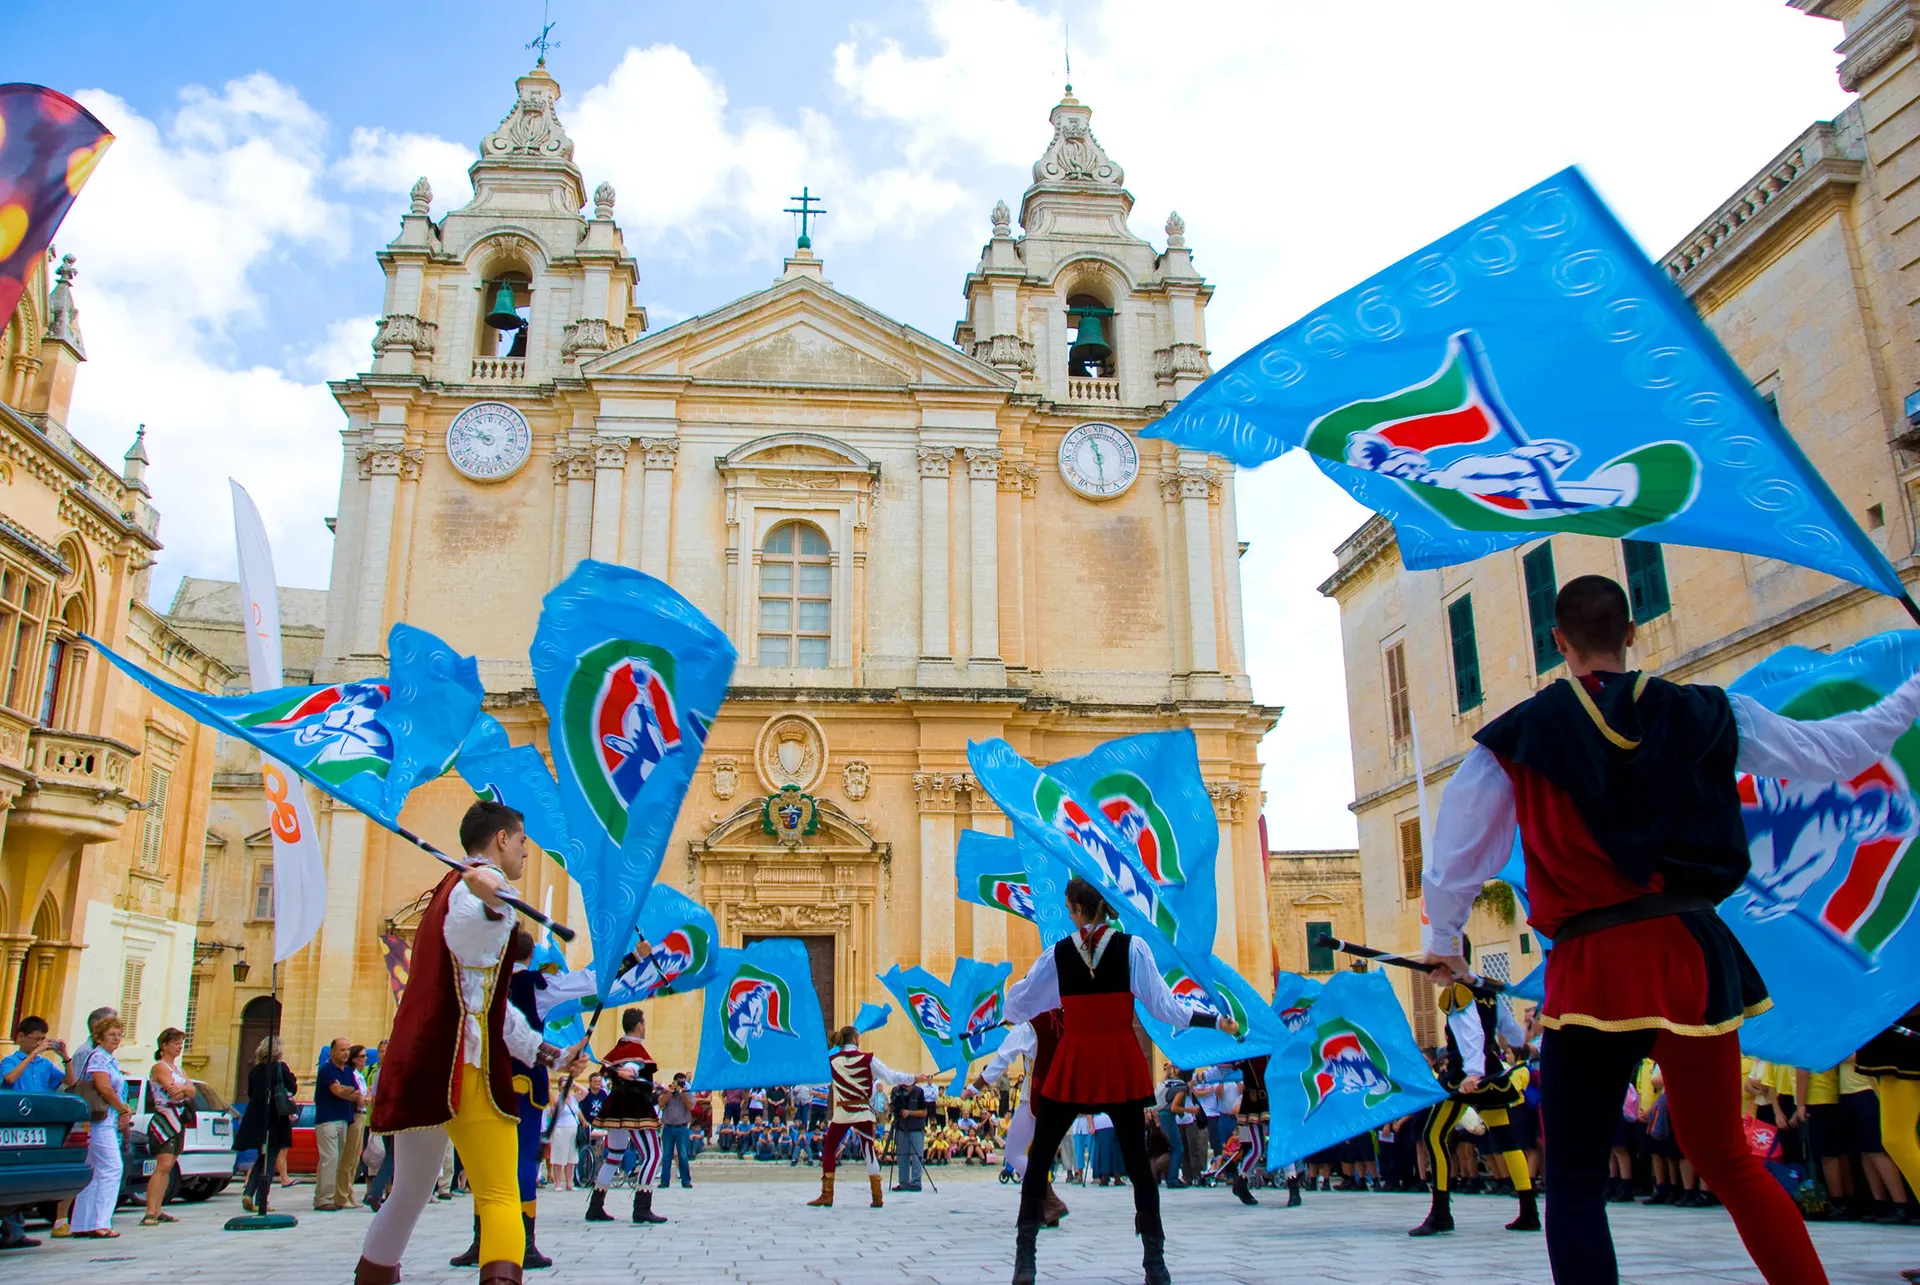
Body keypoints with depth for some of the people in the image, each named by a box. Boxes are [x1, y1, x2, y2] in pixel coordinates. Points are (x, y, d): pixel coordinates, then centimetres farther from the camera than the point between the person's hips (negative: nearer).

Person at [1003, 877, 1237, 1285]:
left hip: (1072, 1064, 0)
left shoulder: (1057, 954, -1)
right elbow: (1164, 1005, -6)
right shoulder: (1132, 948, -4)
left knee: (1039, 1157, 9)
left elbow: (1017, 1004, 8)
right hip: (1121, 1065, 1)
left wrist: (1003, 1010, 31)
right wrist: (1215, 1021, 3)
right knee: (1137, 1161, 9)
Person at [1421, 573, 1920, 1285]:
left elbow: (1459, 845, 4)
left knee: (1575, 1185, 5)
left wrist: (1443, 943, 20)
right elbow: (1832, 748, 16)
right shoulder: (1706, 714, 5)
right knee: (1727, 1159, 20)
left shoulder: (1519, 734, -1)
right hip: (1694, 954, 4)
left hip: (1595, 967, -3)